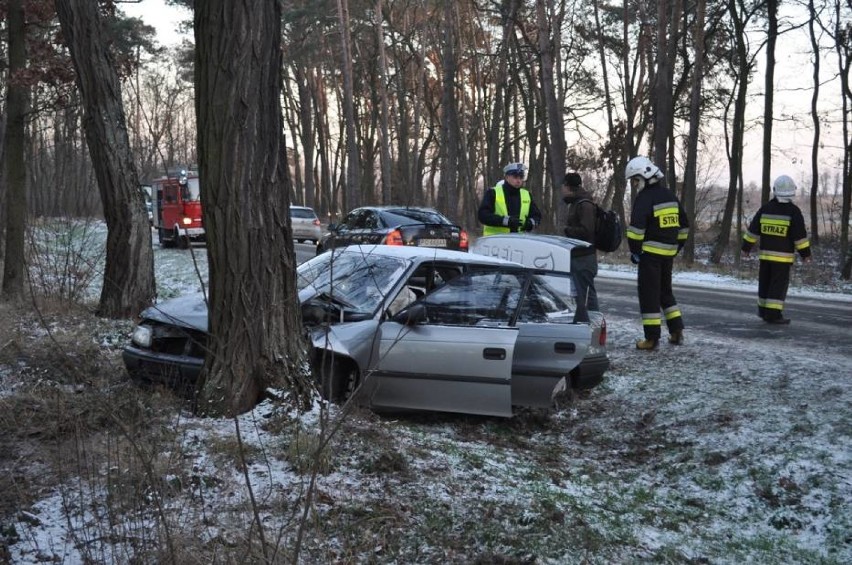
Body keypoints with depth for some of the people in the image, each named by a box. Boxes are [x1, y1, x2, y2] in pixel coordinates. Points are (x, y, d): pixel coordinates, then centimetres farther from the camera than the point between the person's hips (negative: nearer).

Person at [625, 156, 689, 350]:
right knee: (665, 290, 20)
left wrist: (634, 251, -12)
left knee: (649, 293, -2)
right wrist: (678, 246, 25)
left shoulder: (644, 198, -12)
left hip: (651, 252, -8)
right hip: (669, 252, 8)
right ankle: (676, 331, 19)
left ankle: (652, 338, -3)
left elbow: (636, 227, -20)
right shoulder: (670, 196, 14)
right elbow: (683, 225, 21)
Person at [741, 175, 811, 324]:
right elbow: (800, 234, -9)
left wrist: (746, 247, 14)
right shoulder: (793, 211, -10)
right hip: (783, 256, -5)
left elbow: (753, 229, 6)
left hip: (765, 253, 5)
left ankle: (764, 310, 23)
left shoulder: (765, 208, 3)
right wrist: (805, 253, -1)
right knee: (779, 284, -2)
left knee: (765, 282, 14)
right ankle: (773, 314, -7)